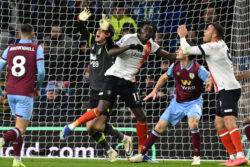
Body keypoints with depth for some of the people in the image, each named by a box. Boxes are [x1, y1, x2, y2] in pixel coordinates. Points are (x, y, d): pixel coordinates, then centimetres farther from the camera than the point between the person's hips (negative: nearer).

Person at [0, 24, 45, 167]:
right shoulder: (37, 49, -2)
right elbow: (41, 72, -10)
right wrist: (37, 88, 8)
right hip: (26, 93, -5)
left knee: (20, 125, 19)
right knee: (21, 129, -4)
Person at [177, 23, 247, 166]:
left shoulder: (213, 47, -11)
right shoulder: (221, 45, 17)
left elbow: (187, 50, -9)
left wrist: (182, 36, 7)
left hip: (229, 89, -10)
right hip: (226, 90, 10)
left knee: (229, 121, -22)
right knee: (219, 124, 12)